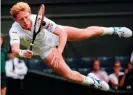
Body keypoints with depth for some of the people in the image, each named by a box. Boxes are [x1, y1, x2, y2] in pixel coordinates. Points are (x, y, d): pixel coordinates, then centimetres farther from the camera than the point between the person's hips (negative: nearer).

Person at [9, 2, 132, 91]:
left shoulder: (39, 19, -38)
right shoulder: (15, 31, -37)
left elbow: (63, 33, -40)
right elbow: (15, 49, -55)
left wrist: (59, 52, -57)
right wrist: (22, 53, -79)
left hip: (55, 34, 0)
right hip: (45, 50, 0)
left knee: (86, 33, 5)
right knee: (68, 75, -3)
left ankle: (114, 30, 36)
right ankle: (94, 83, 27)